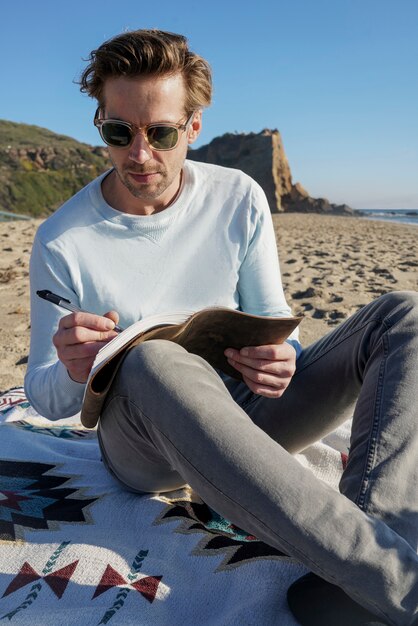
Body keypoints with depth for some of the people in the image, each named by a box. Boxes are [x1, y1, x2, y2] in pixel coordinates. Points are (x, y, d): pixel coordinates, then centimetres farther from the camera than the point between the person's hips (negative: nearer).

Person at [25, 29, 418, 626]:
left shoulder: (239, 199, -2)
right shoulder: (62, 241, -8)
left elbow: (273, 322, 3)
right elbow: (45, 399, -2)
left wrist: (280, 359, -22)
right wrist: (74, 374, -27)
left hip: (249, 418, 4)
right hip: (144, 443, -2)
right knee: (153, 363, -39)